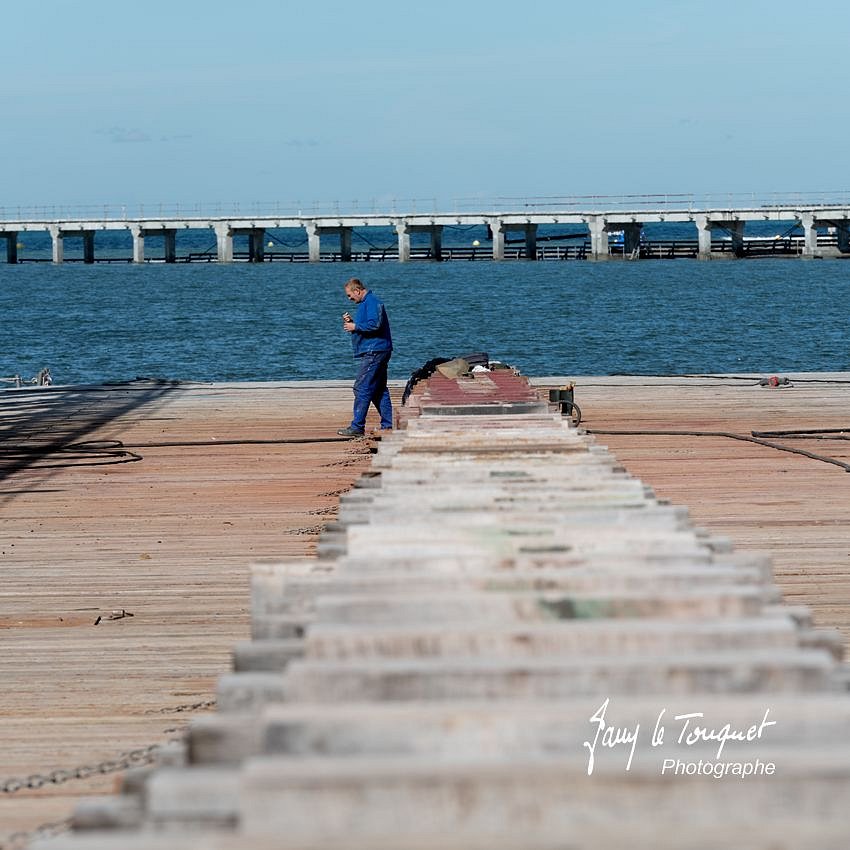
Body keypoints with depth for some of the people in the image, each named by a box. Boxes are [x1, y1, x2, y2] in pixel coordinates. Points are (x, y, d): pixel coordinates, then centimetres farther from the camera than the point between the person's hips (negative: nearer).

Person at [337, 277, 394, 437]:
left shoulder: (372, 302, -13)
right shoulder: (365, 303, 20)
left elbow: (375, 324, -24)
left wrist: (355, 326, -13)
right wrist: (351, 322, 10)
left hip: (373, 352, -11)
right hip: (375, 352, 11)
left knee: (362, 389, -10)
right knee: (379, 390, 12)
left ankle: (357, 427, -10)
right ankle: (387, 425, 13)